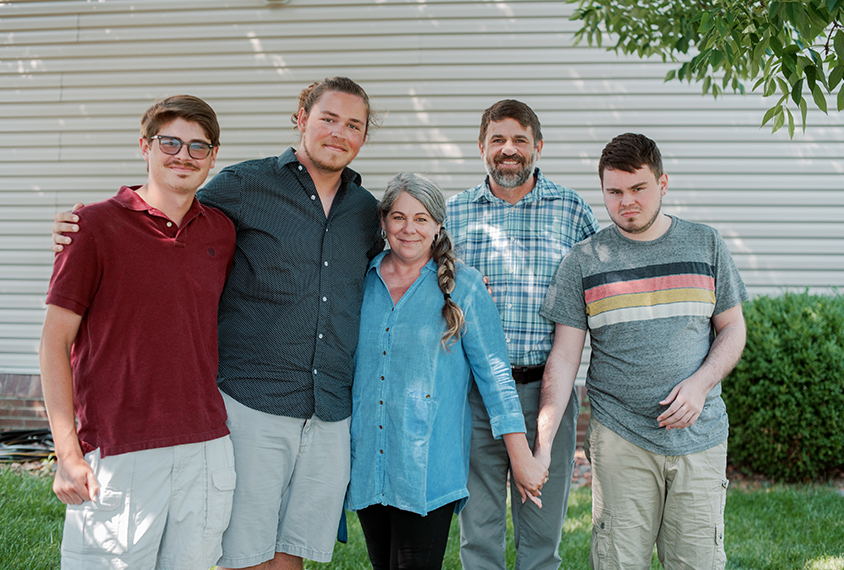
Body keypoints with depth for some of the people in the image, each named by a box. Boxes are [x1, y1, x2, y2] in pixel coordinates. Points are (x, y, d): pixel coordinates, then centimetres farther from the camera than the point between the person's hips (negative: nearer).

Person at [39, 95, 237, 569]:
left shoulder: (222, 231, 10)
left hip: (207, 451, 4)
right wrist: (68, 454, -10)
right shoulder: (95, 225, -3)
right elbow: (55, 342, -4)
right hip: (119, 453, -4)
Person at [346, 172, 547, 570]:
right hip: (367, 464, 4)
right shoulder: (362, 282, 8)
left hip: (428, 470, -4)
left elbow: (494, 373, -3)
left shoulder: (462, 287, -2)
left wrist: (521, 457, -7)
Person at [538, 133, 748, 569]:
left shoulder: (706, 245, 7)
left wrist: (700, 384, -7)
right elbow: (564, 357, 0)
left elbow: (732, 328, 12)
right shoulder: (584, 261, 2)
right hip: (619, 439, -1)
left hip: (700, 435, 1)